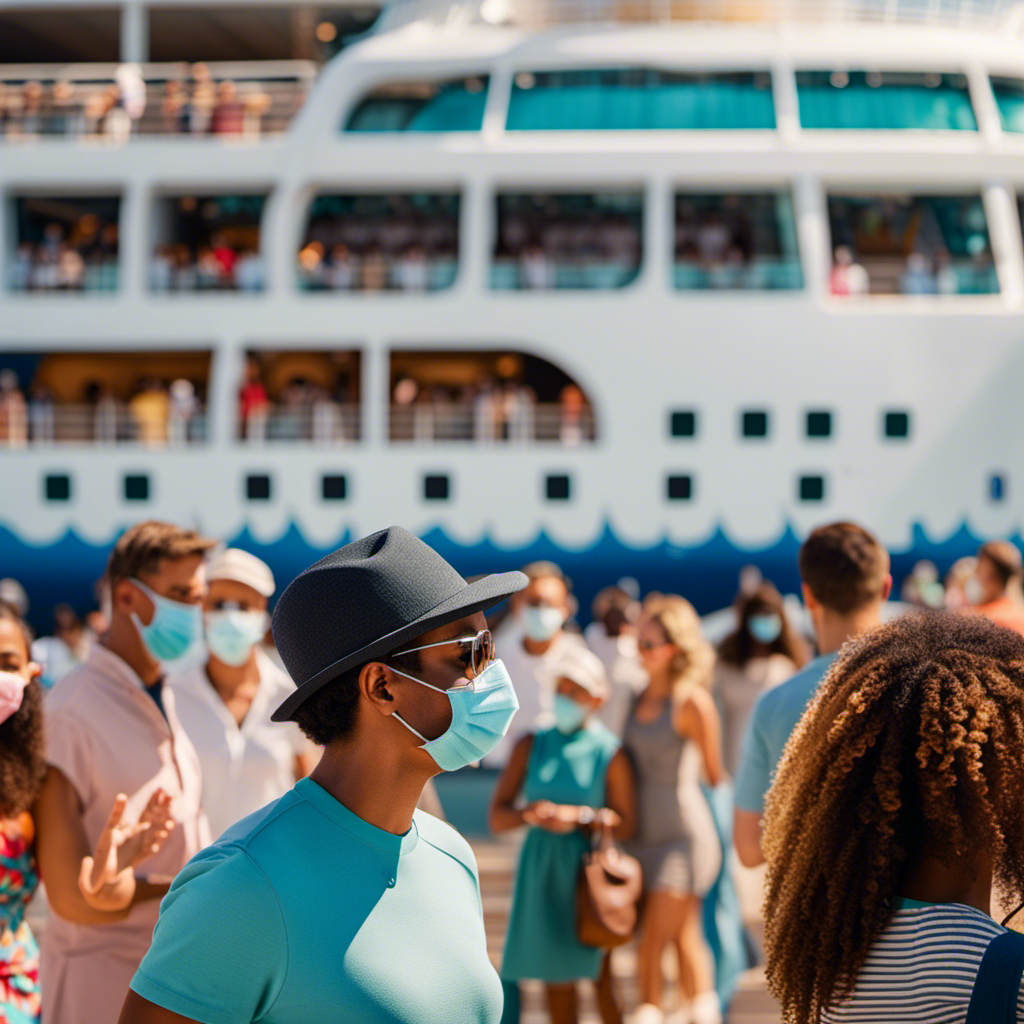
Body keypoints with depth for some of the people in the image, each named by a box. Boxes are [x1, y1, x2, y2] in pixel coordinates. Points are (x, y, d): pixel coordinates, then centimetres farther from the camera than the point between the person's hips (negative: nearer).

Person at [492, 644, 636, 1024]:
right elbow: (497, 816, 2)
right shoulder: (531, 746, 4)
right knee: (554, 973, 9)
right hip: (541, 864, 3)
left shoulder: (609, 753, -5)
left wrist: (578, 815, -18)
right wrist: (529, 814, -19)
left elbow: (626, 824, -5)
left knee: (601, 973, -2)